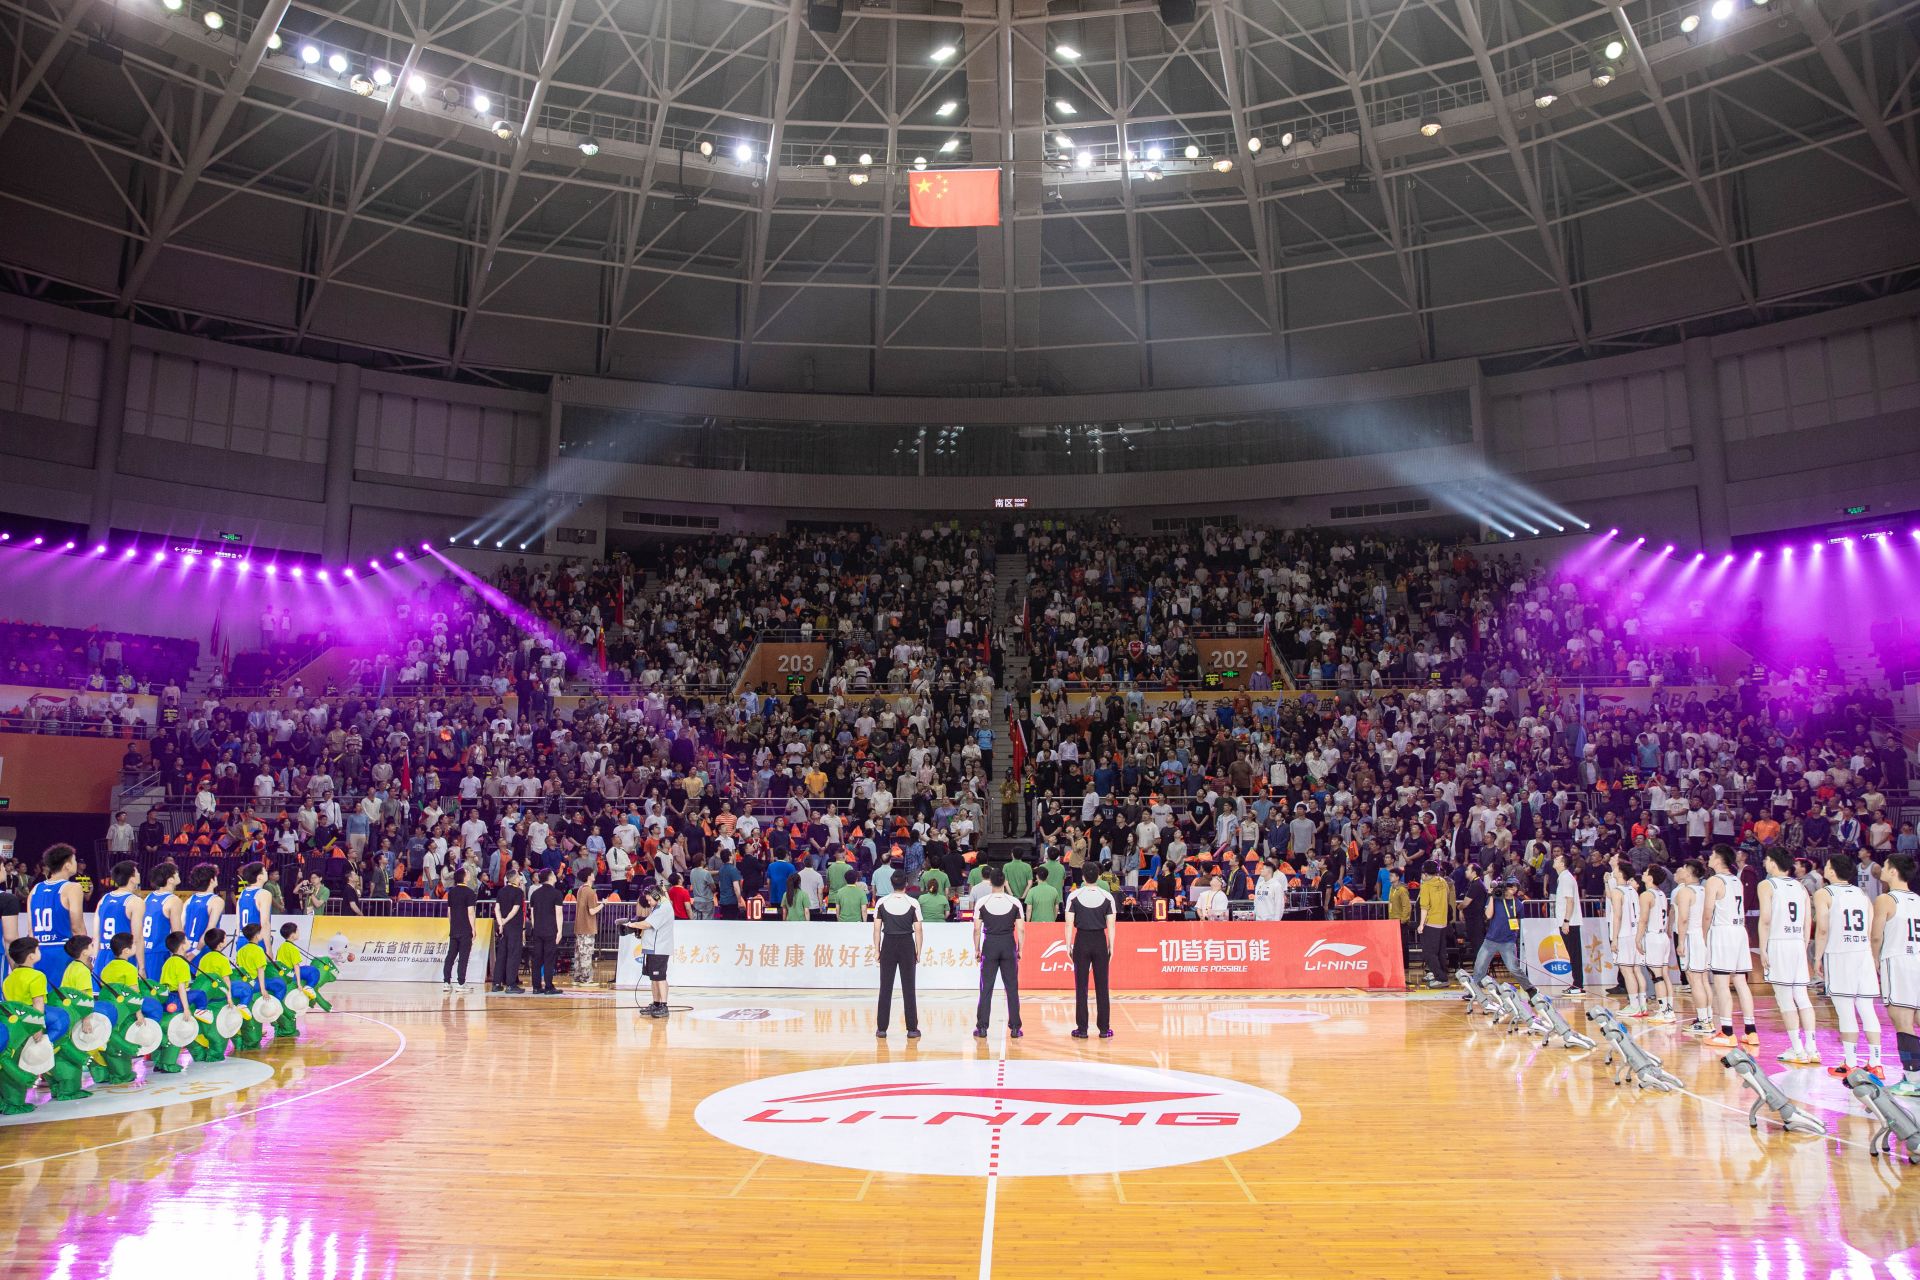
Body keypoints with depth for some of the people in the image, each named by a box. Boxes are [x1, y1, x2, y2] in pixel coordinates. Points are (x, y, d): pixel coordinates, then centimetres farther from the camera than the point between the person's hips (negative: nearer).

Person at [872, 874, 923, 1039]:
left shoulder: (881, 903, -1)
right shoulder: (913, 903, -4)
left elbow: (877, 929, -1)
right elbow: (918, 930, -3)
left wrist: (877, 951, 5)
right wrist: (918, 952, 5)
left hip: (888, 945, 1)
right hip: (907, 945, -1)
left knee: (885, 988, 6)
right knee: (908, 988, 4)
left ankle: (881, 1028, 7)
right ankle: (912, 1029, 6)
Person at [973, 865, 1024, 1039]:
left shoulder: (982, 902, -4)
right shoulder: (1015, 902, -2)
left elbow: (977, 929, -3)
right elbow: (1021, 930, -2)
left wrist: (977, 949, 6)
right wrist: (1020, 950, 7)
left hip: (989, 946, -1)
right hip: (1009, 946, 1)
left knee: (986, 988, 5)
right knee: (1012, 988, 7)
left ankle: (982, 1028, 5)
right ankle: (1014, 1028, 9)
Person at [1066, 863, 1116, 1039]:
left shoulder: (1074, 896, -4)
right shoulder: (1107, 897, -2)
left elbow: (1069, 923, -5)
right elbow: (1111, 925, -1)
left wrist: (1068, 945, 2)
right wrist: (1111, 947, 6)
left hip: (1081, 941, -1)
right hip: (1100, 942, 1)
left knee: (1081, 987, 4)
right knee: (1102, 986, 6)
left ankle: (1082, 1029, 6)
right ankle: (1104, 1029, 9)